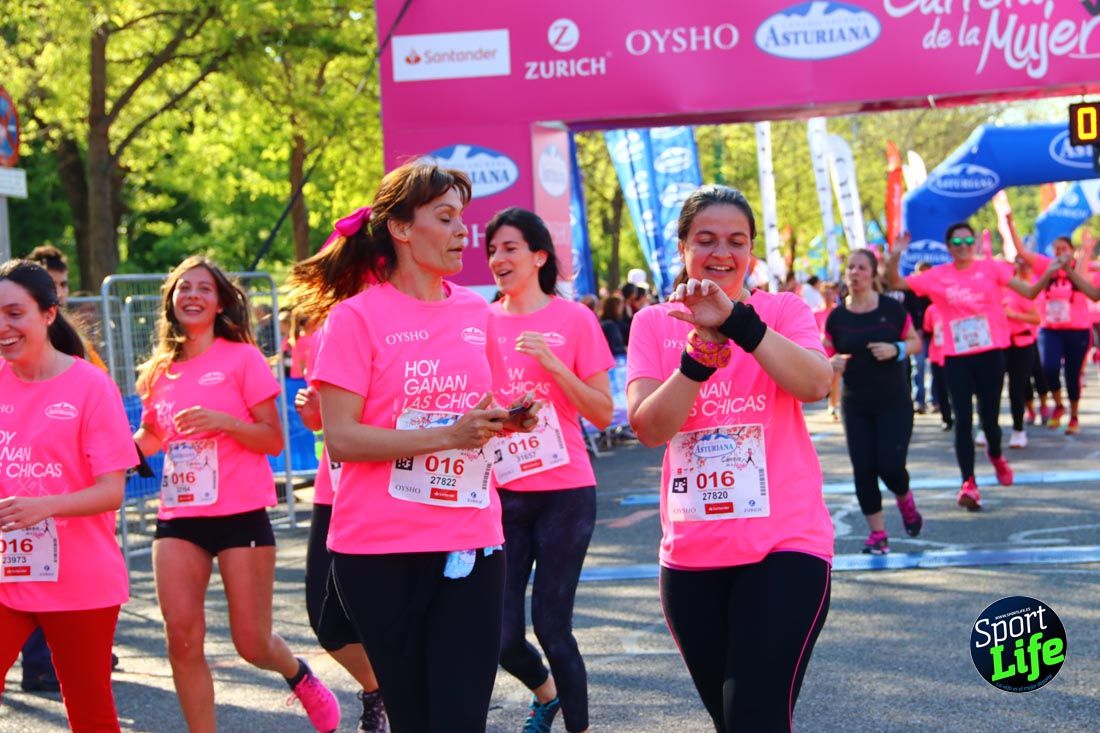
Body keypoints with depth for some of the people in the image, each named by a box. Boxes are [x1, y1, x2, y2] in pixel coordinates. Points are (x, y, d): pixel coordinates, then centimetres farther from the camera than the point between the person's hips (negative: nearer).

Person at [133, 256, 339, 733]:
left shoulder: (242, 358, -3)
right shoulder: (162, 371, 11)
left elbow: (274, 441, -5)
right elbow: (150, 439, 22)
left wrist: (223, 421, -21)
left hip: (241, 515, -4)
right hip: (179, 517, 4)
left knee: (253, 645, 1)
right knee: (182, 639, -8)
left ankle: (298, 676, 35)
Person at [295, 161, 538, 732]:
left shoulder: (476, 311, 9)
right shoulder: (356, 317, -7)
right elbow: (340, 438, -14)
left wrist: (508, 419, 1)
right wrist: (448, 435, -21)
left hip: (471, 542, 4)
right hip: (382, 549, -4)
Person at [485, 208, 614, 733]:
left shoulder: (573, 319, -2)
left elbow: (602, 414, -4)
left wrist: (552, 362, -16)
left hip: (564, 492, -3)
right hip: (501, 493, 3)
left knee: (551, 626, -5)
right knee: (502, 635, 1)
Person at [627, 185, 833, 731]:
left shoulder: (783, 310, 0)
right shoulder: (653, 324, 4)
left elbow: (816, 385, -20)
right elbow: (648, 428, -8)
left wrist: (736, 320, -29)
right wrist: (697, 356, -23)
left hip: (783, 546, -3)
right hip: (691, 557, 3)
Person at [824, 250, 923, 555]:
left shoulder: (892, 309, -6)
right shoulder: (837, 317, -1)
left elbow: (916, 342, 3)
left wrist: (897, 349, -17)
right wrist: (833, 364, -16)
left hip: (894, 403, -2)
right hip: (855, 405, 2)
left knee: (890, 466, -9)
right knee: (863, 469, -2)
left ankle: (905, 500, 27)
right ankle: (877, 533, 10)